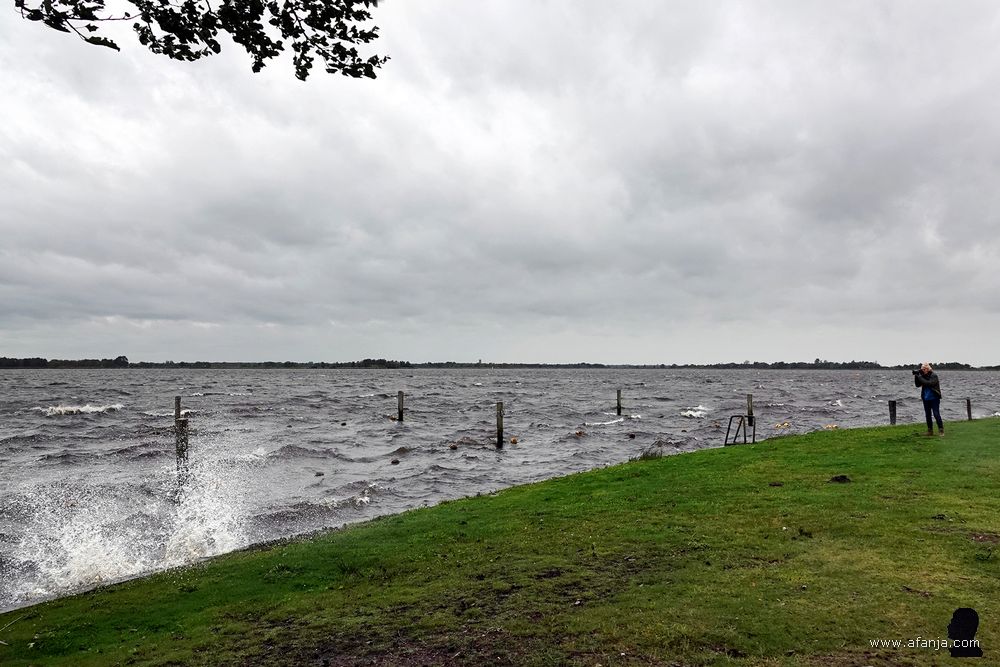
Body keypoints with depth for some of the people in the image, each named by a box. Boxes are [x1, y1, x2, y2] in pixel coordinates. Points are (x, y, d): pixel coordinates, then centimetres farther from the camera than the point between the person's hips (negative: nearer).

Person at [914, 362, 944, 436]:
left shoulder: (934, 375, -10)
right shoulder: (923, 376, 7)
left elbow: (928, 383, -25)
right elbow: (917, 385, 4)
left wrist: (919, 377, -24)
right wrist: (916, 376, -7)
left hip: (934, 398, -6)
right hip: (926, 399, 6)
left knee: (936, 414, -8)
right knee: (927, 415, 9)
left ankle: (941, 430, -2)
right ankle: (930, 431, 16)